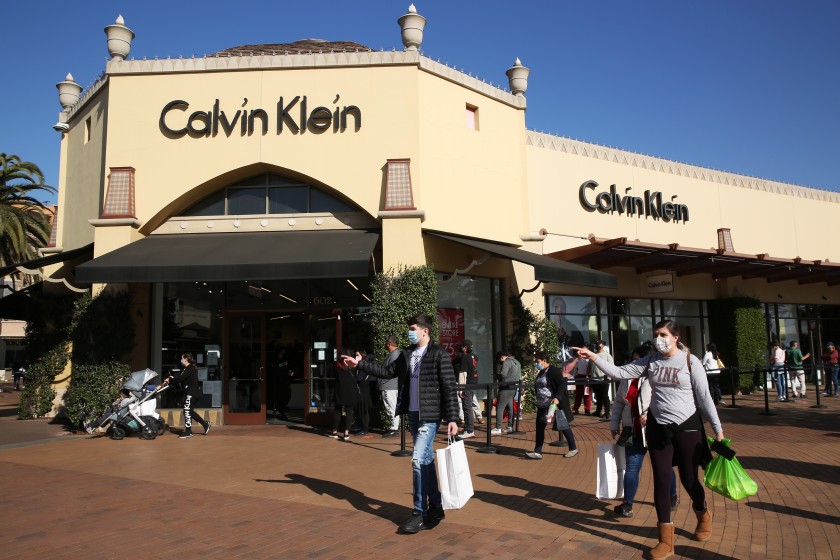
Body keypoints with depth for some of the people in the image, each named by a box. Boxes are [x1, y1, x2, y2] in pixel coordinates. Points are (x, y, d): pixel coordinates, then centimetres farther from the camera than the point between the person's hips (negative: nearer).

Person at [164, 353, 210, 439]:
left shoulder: (190, 369, -14)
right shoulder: (187, 369, 18)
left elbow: (181, 378, -21)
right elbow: (182, 380, 16)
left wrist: (170, 380, -10)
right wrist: (173, 379, 5)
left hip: (192, 392, -10)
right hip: (190, 392, 10)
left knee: (187, 411, -5)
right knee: (190, 411, 13)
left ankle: (188, 432, 1)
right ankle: (205, 424, 17)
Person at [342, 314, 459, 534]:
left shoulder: (439, 354, -10)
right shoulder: (407, 354, 10)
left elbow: (449, 388, -12)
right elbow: (387, 371, 18)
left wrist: (452, 418, -16)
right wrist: (359, 364, 12)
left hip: (430, 416, -7)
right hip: (413, 415, 7)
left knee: (418, 459, -13)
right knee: (426, 461, 14)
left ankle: (419, 513, -2)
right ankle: (435, 508, 25)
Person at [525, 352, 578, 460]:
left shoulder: (554, 371, -14)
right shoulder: (541, 373, 12)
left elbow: (562, 384, -20)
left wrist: (557, 398, -30)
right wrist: (538, 401, 19)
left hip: (555, 403, -8)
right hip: (542, 405, 9)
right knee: (539, 427, 4)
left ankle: (573, 449, 21)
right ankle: (537, 452, 8)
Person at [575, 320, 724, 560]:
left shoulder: (690, 361, -9)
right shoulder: (650, 362, 0)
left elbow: (704, 397, -7)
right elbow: (618, 373, -3)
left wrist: (717, 428, -7)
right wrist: (593, 357, -15)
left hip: (687, 427, -3)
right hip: (658, 428, 3)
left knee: (689, 479, 9)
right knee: (661, 480, 5)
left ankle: (703, 514, 45)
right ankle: (666, 539, 16)